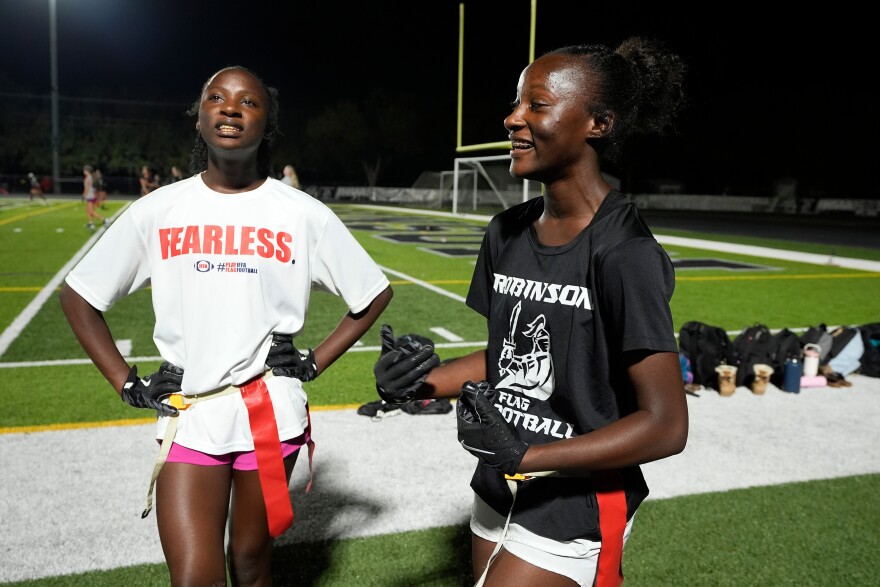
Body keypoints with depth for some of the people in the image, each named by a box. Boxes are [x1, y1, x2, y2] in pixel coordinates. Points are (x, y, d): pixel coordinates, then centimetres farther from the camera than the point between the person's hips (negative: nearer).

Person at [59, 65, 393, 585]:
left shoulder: (303, 214, -3)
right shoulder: (156, 211, 0)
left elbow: (376, 294, 5)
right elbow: (78, 296, 8)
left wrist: (314, 363, -1)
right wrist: (127, 386, 1)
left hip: (271, 413, 0)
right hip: (186, 415, 1)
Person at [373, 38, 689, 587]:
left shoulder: (624, 254, -22)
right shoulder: (507, 232, -1)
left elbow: (666, 426, -20)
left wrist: (526, 455, -21)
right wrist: (423, 379, -5)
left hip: (575, 513, -6)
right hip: (500, 492, 7)